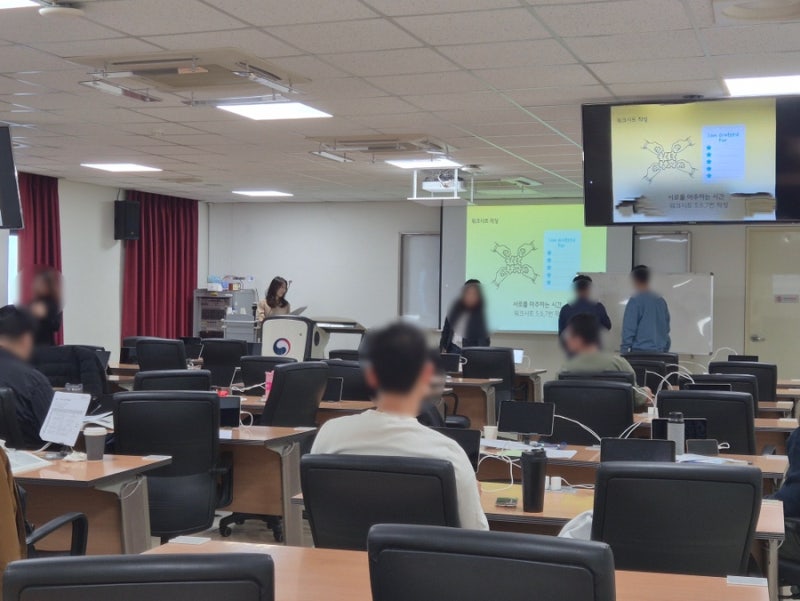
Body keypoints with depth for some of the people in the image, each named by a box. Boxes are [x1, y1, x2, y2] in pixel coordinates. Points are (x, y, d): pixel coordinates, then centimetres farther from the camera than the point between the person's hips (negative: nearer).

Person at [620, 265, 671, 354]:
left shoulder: (635, 301, -7)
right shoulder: (661, 301, 10)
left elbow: (629, 329, -10)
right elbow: (667, 328, 17)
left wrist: (625, 352, -6)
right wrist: (664, 351, 24)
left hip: (640, 352, -6)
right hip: (659, 353, 6)